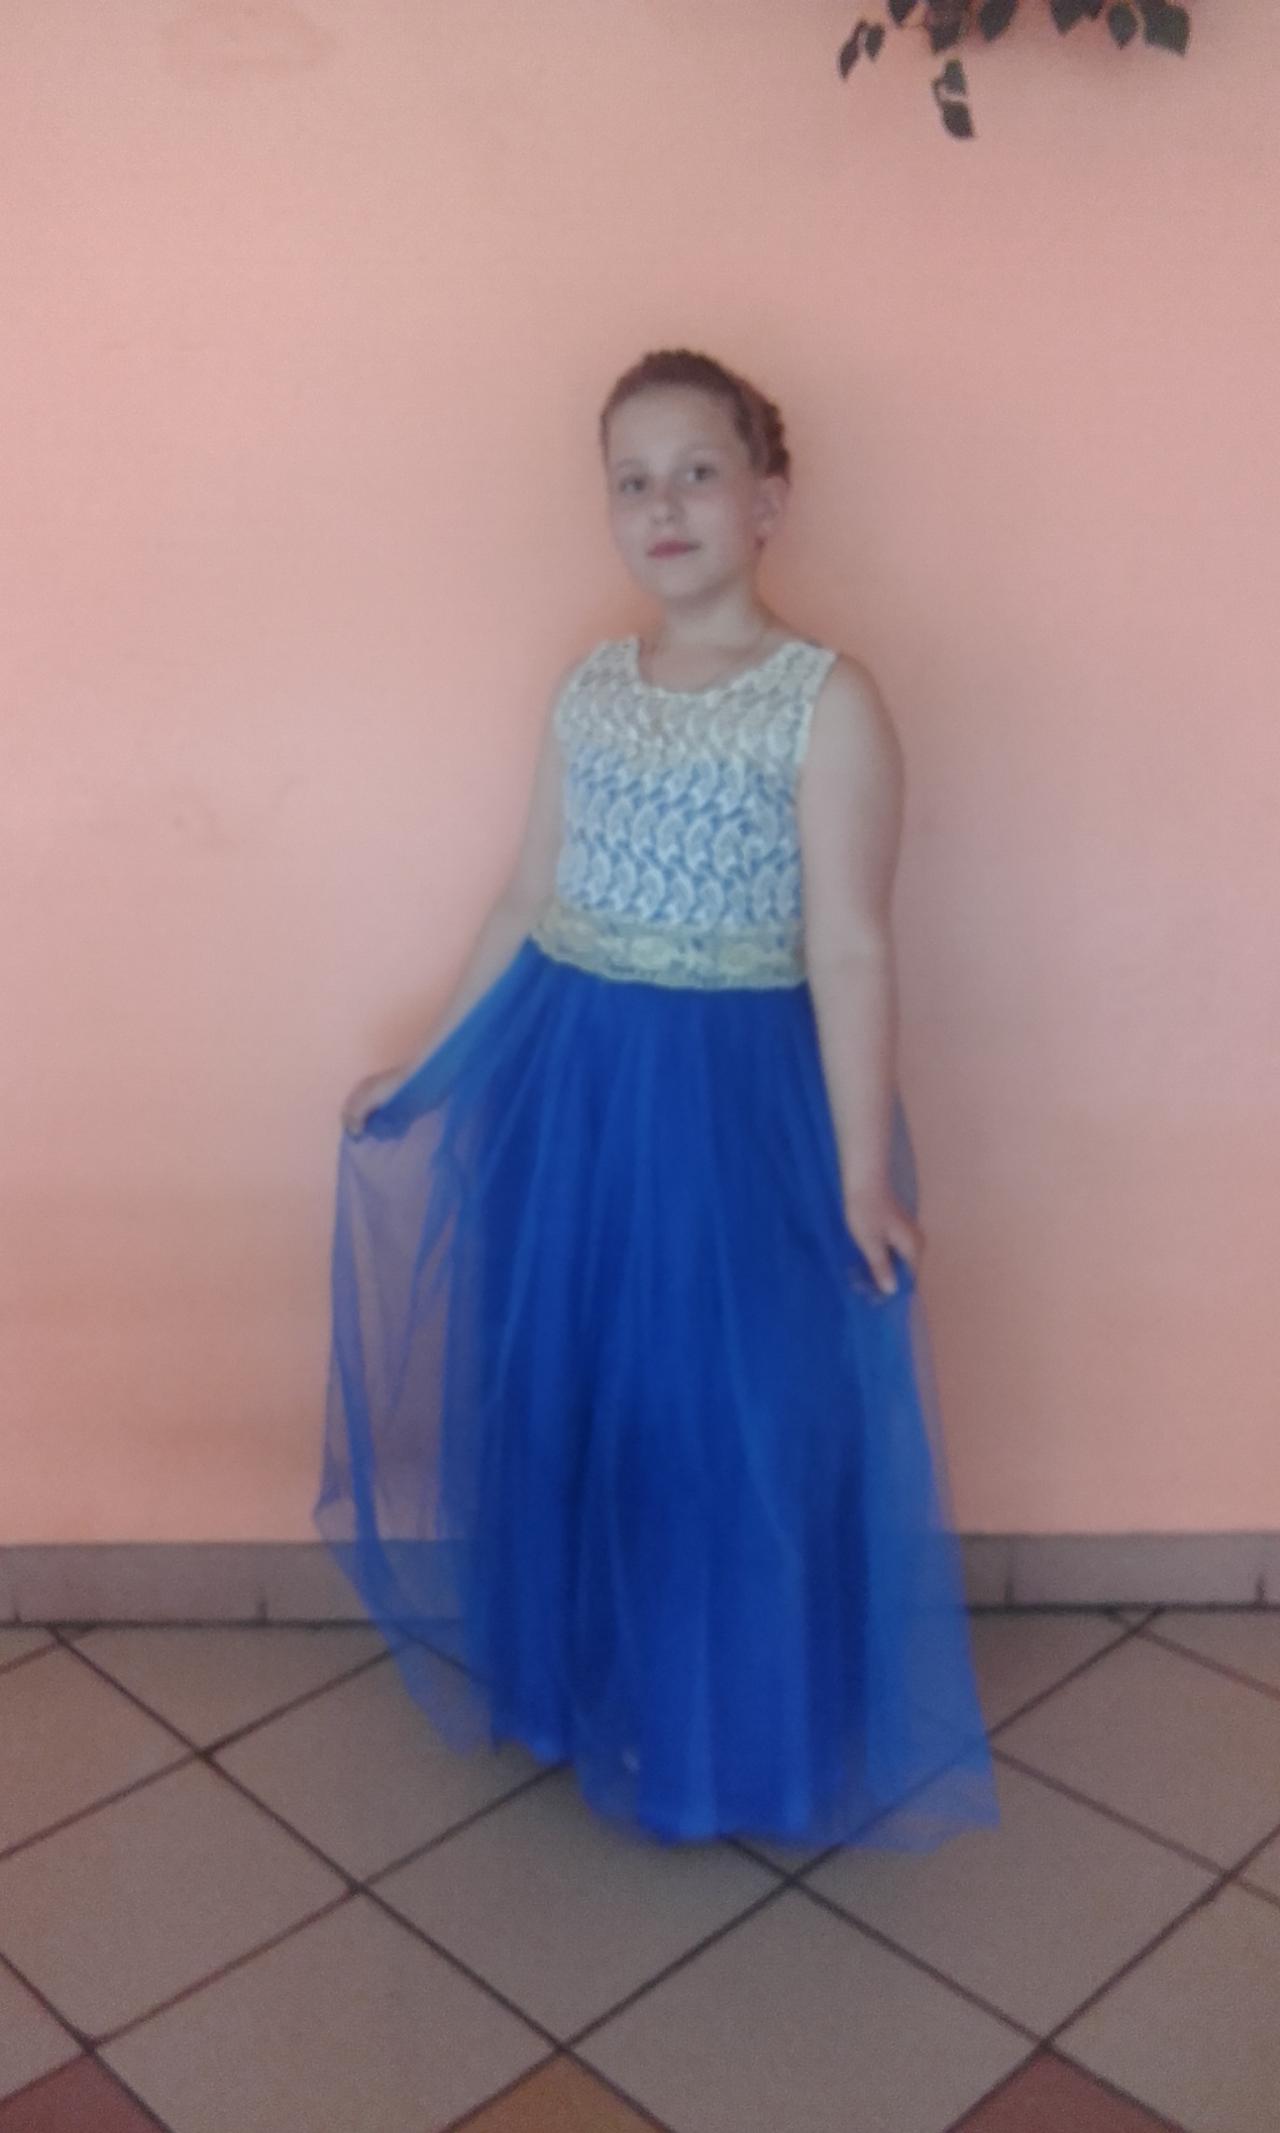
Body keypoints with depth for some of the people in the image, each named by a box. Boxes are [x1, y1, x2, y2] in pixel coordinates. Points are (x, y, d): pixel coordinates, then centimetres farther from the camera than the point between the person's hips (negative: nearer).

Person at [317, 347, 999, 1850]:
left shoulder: (828, 700, -10)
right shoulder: (586, 692, 7)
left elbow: (848, 948, -14)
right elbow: (526, 903, 13)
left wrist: (862, 1171, -18)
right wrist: (426, 1073, 16)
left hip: (736, 1099, -5)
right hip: (562, 1082, 6)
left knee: (734, 1418, 6)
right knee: (567, 1398, 16)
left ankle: (735, 1733, 31)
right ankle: (587, 1687, 40)